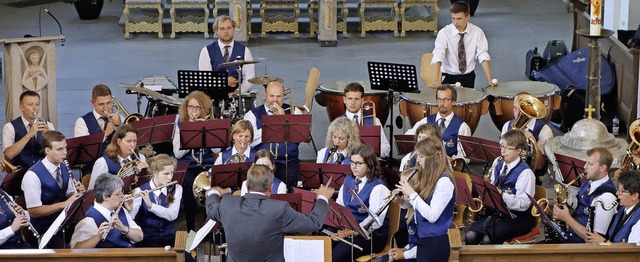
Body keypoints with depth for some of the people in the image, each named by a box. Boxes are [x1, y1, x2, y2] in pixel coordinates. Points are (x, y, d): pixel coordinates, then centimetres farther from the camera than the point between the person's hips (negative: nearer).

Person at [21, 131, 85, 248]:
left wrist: (78, 193, -6)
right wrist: (64, 204, -23)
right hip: (41, 230, -7)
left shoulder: (64, 168, 6)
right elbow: (33, 211, -19)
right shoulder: (33, 175, -16)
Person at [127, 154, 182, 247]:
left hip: (169, 239, 3)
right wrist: (129, 210, -37)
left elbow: (173, 215, -14)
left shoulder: (176, 189, 3)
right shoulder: (140, 191, -4)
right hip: (146, 239, -2)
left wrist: (150, 205, -28)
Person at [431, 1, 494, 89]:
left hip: (468, 78, 2)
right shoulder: (444, 33, -12)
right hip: (449, 77, -2)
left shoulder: (477, 32, -5)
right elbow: (437, 57, -23)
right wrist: (436, 80, -37)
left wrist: (489, 79, -19)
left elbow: (483, 56, -7)